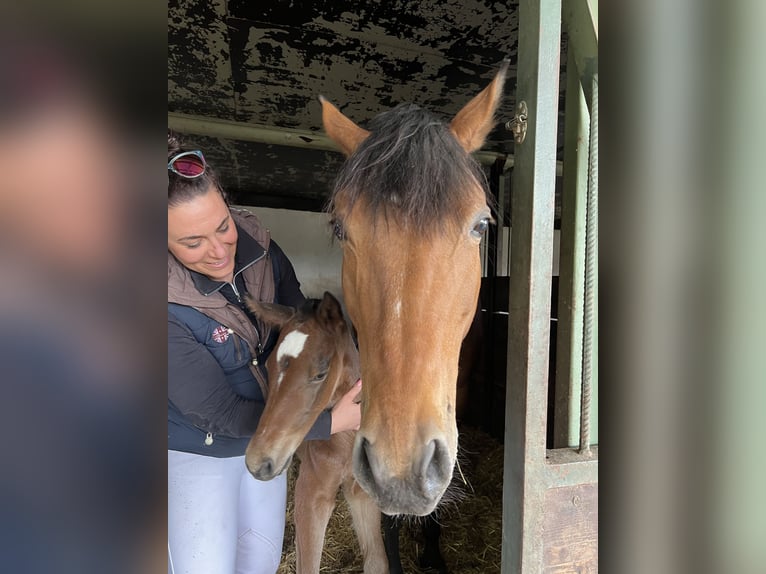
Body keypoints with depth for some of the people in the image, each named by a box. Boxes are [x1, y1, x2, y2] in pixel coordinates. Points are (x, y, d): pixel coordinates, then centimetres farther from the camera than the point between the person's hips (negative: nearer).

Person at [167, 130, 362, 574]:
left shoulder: (258, 246, -18)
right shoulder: (174, 309, -32)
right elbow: (220, 414, -27)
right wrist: (331, 422, -31)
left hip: (266, 434, 5)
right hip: (195, 454, -5)